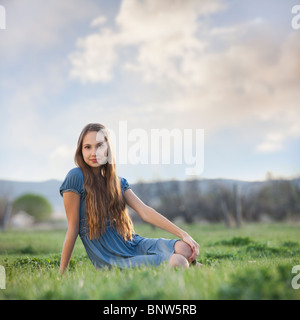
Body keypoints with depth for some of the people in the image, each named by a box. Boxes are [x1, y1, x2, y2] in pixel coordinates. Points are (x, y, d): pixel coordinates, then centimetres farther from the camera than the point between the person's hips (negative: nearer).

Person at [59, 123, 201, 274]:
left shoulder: (118, 182, 10)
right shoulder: (76, 177, -8)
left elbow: (145, 211, 1)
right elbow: (73, 228, -5)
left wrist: (183, 234, -9)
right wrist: (61, 273, -2)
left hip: (135, 244, 6)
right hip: (111, 260, -5)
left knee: (185, 249, -22)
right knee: (177, 262, -26)